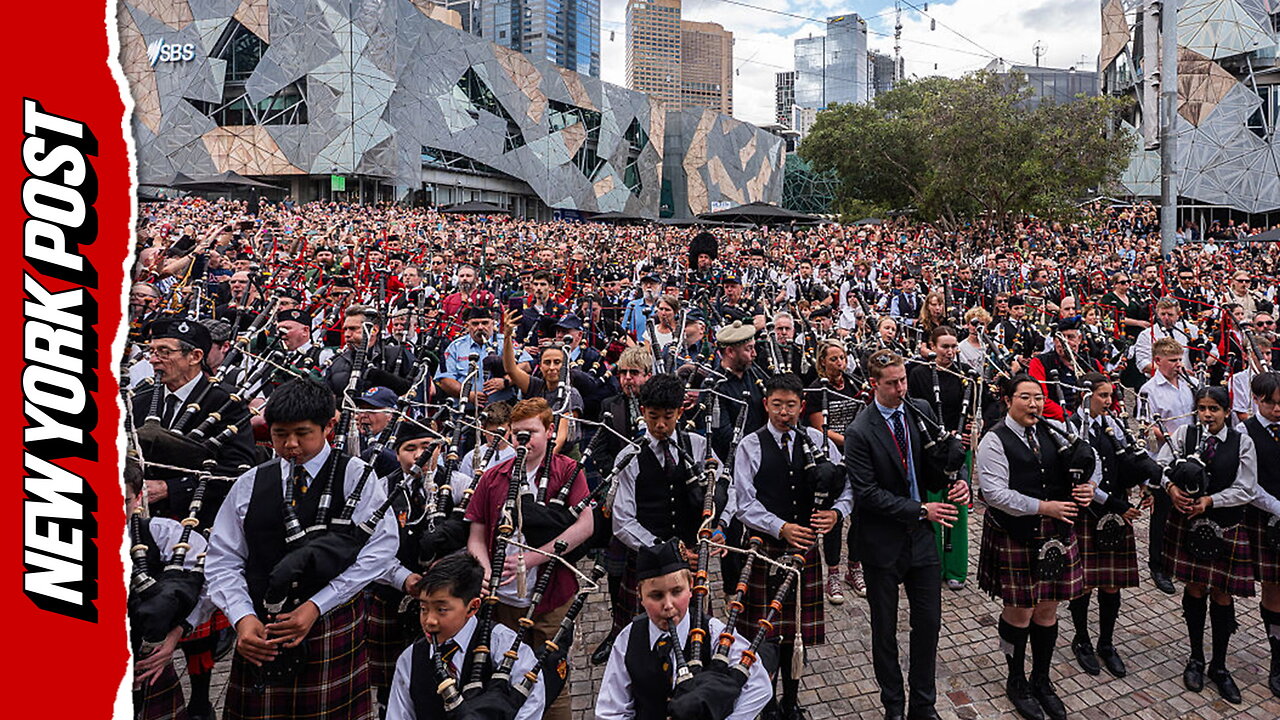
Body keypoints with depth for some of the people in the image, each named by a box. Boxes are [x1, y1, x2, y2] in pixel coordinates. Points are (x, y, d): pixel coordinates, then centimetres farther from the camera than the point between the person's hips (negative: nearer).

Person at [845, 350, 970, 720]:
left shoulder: (921, 411, 0)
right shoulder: (859, 432, -16)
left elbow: (936, 461, 9)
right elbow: (867, 493, -18)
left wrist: (956, 482, -12)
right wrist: (920, 510, -20)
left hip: (921, 536, 4)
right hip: (883, 541, -4)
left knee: (929, 622, 11)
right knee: (884, 628, 12)